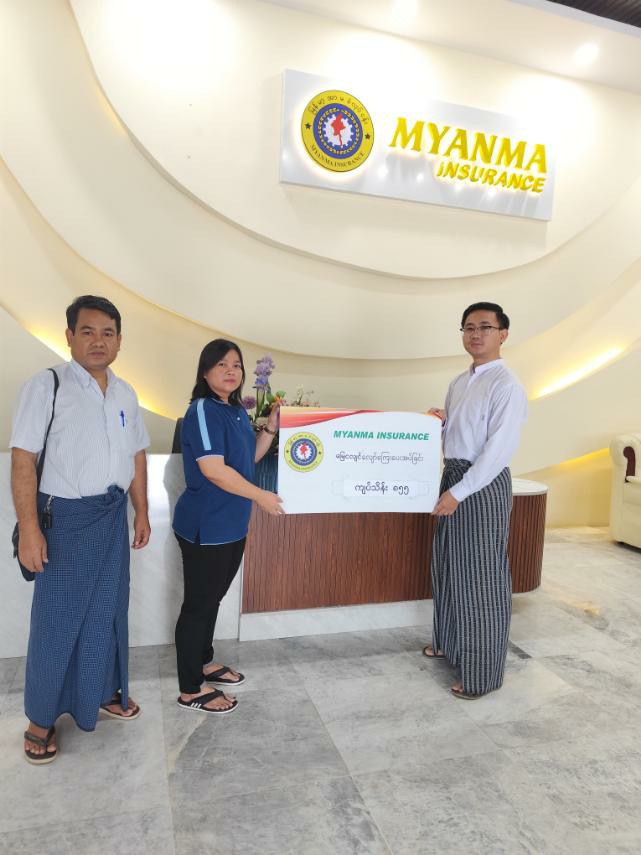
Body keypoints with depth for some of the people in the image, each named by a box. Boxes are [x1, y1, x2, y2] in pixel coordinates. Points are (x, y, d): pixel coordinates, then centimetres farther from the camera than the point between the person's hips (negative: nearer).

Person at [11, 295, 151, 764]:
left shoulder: (125, 393, 6)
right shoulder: (46, 386, -11)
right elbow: (23, 460, -14)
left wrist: (141, 513, 10)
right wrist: (30, 529, -18)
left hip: (113, 517, 5)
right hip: (65, 517, -5)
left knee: (107, 611, 17)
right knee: (57, 618, 6)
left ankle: (103, 691, 38)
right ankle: (42, 717, 26)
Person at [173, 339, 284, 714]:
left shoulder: (237, 410, 10)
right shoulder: (203, 410, -17)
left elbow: (248, 459, 18)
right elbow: (213, 469, -24)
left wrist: (272, 428, 5)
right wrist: (260, 496, -16)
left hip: (231, 525, 9)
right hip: (205, 527, -9)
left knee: (213, 598, 21)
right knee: (199, 603, 2)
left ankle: (204, 662, 39)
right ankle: (190, 690, 17)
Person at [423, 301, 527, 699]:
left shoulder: (507, 386, -15)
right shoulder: (460, 382, 12)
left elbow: (499, 450, -21)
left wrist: (459, 492, -21)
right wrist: (440, 421, 0)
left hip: (485, 484, -9)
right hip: (453, 476, 9)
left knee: (481, 577, 1)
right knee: (448, 566, 19)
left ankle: (483, 673, 16)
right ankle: (449, 642, 40)